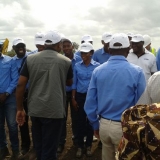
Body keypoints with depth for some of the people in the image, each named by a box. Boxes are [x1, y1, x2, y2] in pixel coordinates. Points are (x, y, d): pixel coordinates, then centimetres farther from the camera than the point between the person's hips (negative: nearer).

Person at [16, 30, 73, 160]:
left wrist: (20, 109, 5)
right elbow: (69, 83, 14)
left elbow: (20, 84, -2)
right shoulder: (66, 61, -1)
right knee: (49, 148, 6)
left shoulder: (30, 59, 2)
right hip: (54, 110, -3)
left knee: (39, 146, 21)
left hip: (35, 109, 3)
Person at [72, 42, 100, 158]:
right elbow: (74, 83, 4)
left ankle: (89, 145, 26)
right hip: (80, 96, 1)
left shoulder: (97, 66, -7)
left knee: (91, 121, 10)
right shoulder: (77, 66, 0)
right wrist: (73, 98, 1)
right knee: (80, 121, 7)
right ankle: (80, 146, 21)